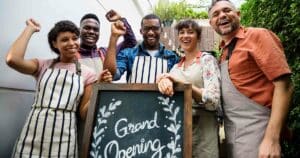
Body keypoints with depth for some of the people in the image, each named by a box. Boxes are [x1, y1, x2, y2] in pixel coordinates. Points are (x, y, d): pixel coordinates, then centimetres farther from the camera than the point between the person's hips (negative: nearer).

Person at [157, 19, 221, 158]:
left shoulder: (207, 59, -5)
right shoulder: (176, 66, 11)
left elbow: (214, 100, -16)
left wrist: (182, 82, -22)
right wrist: (164, 80, -23)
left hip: (202, 128, -4)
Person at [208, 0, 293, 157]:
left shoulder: (258, 35, -9)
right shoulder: (224, 50, 12)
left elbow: (284, 85, -16)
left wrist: (271, 139, -21)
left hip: (254, 129, -7)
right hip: (230, 130, 7)